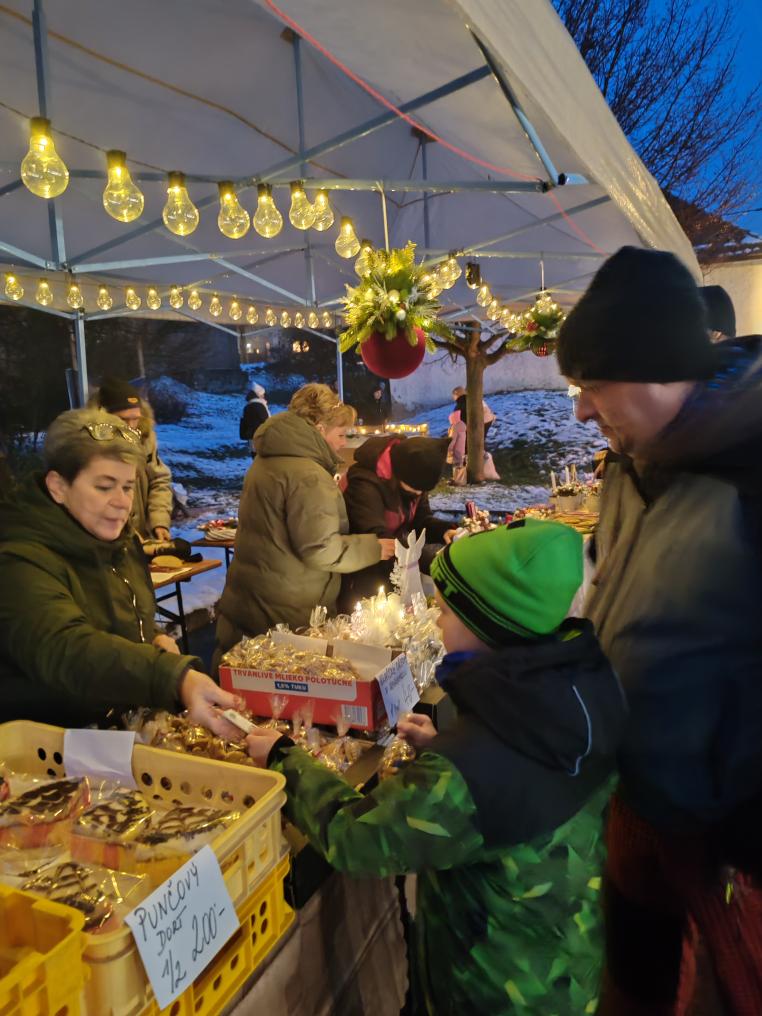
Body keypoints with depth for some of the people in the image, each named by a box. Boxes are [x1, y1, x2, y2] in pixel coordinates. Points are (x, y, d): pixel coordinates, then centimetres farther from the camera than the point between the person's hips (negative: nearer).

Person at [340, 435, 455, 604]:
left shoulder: (410, 477, -3)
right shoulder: (365, 483, -27)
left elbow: (421, 519, 5)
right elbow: (378, 540, -38)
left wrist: (445, 530, -18)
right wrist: (436, 563, -44)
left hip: (398, 562, 8)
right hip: (364, 574, -8)